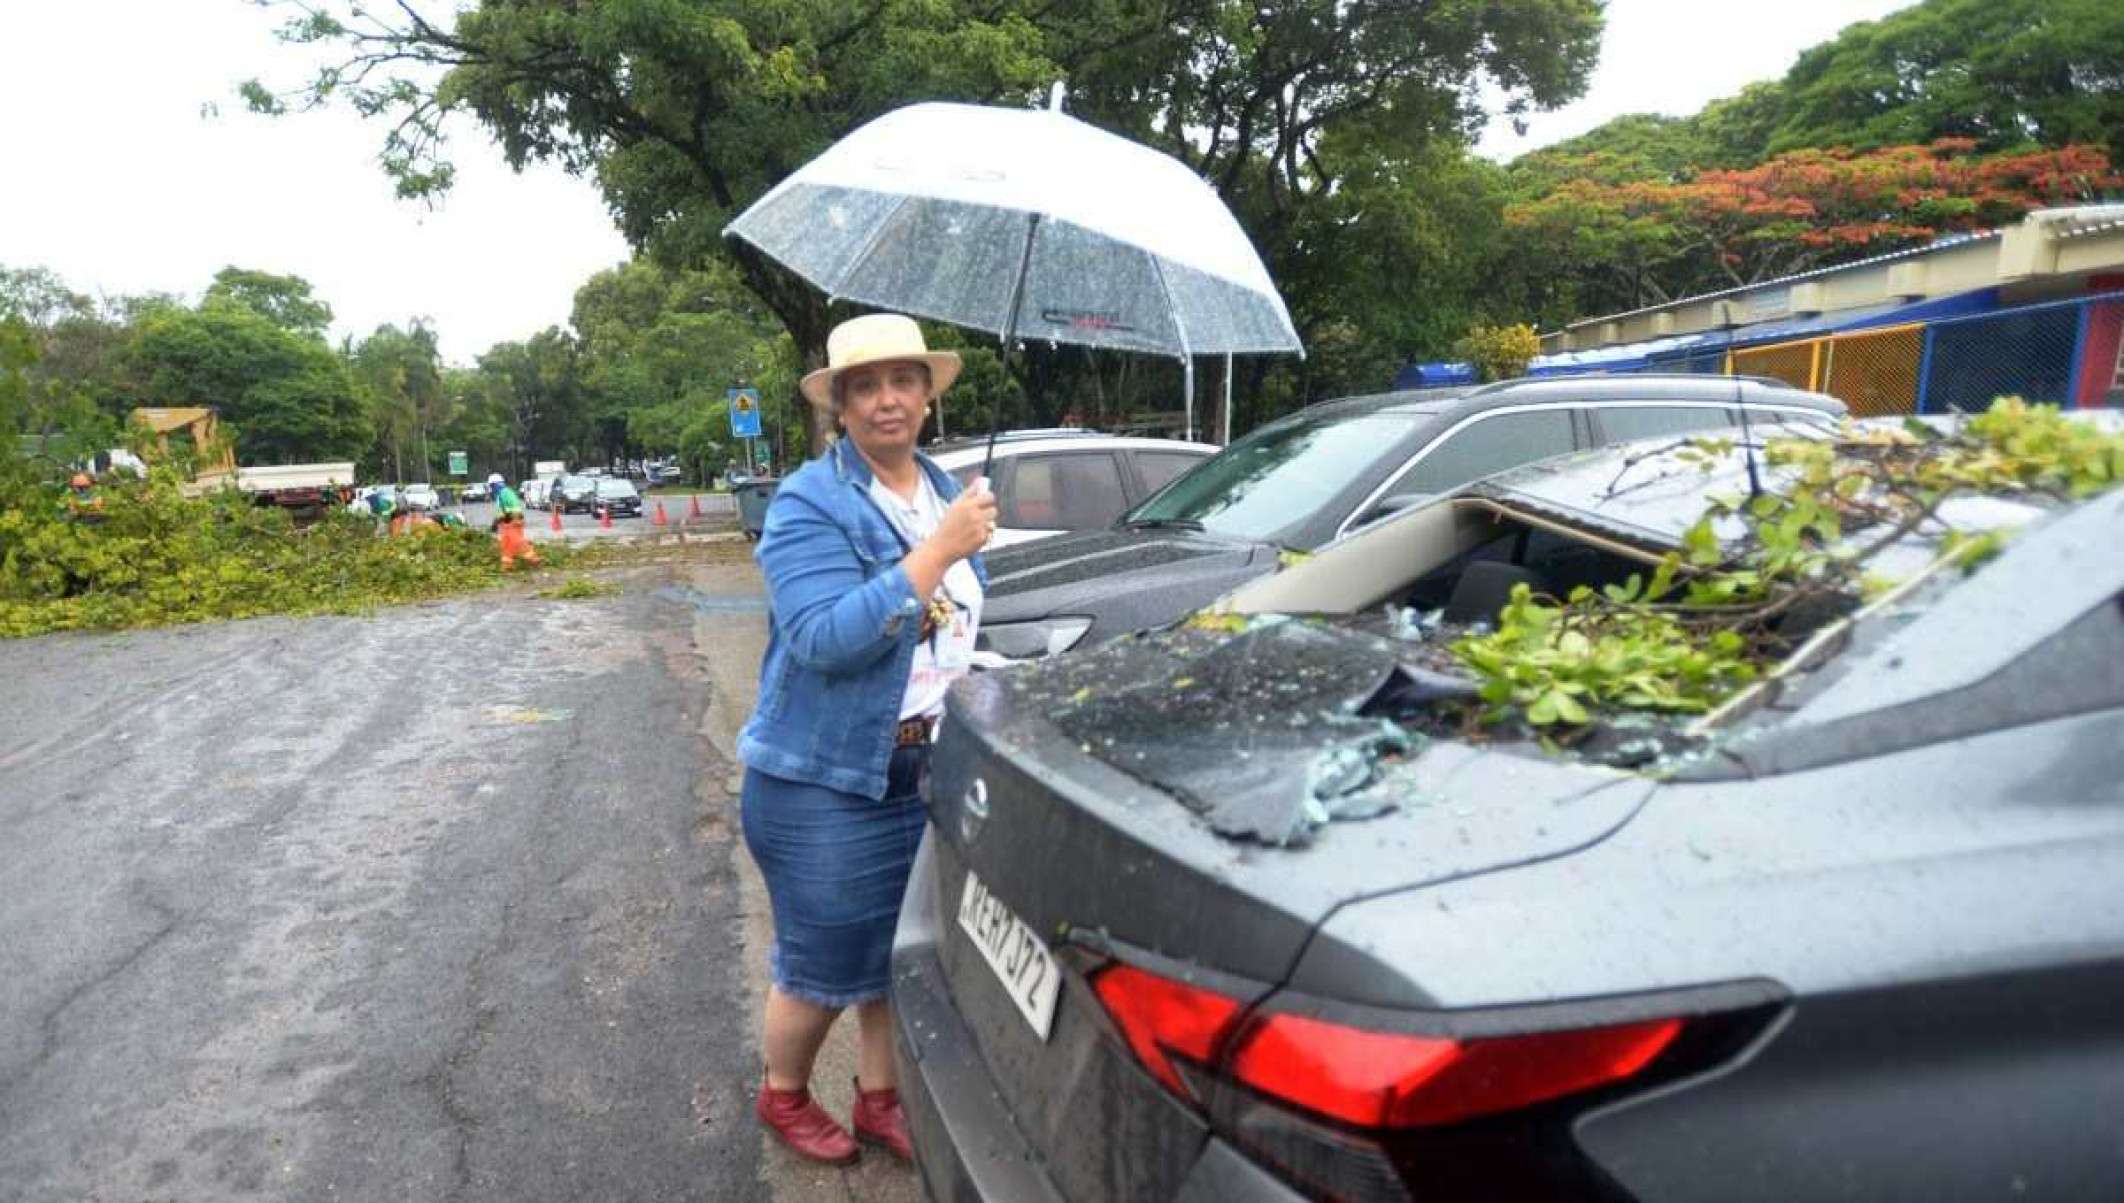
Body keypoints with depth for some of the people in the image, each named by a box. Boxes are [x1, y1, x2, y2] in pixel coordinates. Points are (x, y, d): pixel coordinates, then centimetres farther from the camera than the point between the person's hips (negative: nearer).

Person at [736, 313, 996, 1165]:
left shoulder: (944, 490, 7)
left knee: (899, 952, 17)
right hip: (822, 779, -6)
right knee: (823, 963, 9)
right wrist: (937, 552, -29)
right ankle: (783, 1097, 36)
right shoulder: (809, 503, -15)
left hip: (925, 772, 6)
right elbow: (826, 638, -28)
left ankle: (879, 1099, 38)